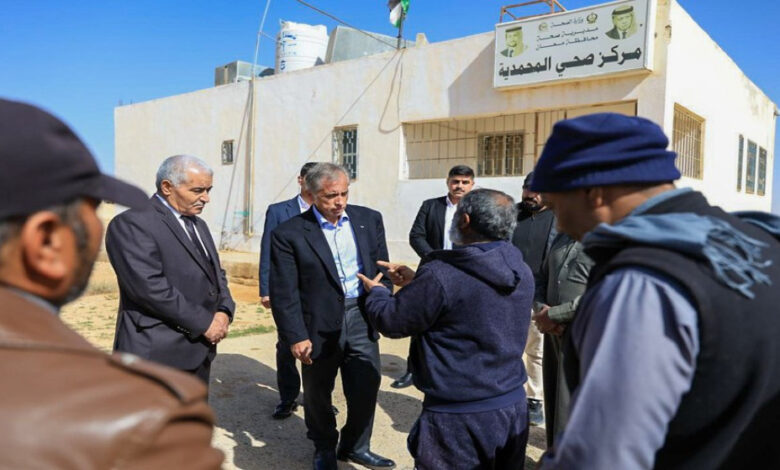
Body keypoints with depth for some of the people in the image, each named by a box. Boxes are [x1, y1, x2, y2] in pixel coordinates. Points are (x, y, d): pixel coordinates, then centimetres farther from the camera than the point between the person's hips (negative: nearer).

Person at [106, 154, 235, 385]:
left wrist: (224, 312, -3)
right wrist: (204, 322, -18)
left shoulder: (198, 224, 16)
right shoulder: (131, 223, -12)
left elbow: (215, 272, 17)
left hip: (200, 350, 8)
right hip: (157, 353, -8)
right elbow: (150, 286, -22)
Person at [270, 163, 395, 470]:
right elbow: (284, 292, -10)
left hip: (362, 317, 3)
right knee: (318, 393, 15)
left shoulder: (369, 220, 2)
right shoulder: (289, 234, -10)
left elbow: (382, 268, 8)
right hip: (319, 324, -2)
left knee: (366, 387, 8)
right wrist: (296, 337, -13)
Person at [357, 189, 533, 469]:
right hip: (514, 407, 7)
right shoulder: (522, 272, -1)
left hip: (459, 416, -6)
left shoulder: (440, 275, -25)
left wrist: (377, 292, 8)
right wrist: (417, 283, 16)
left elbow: (392, 322, -13)